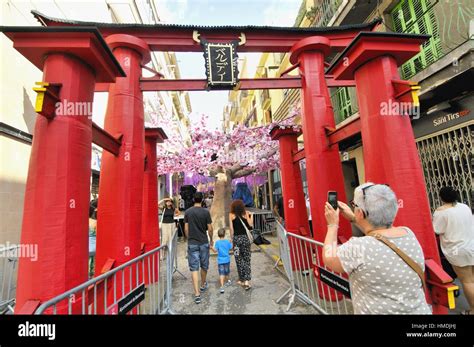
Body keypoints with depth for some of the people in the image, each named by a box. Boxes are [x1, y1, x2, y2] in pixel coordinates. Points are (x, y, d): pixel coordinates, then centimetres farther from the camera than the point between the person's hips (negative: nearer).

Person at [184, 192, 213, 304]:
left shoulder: (187, 212, -3)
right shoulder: (206, 212, -10)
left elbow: (186, 229, 2)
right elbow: (210, 229, -6)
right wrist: (211, 239, 10)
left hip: (192, 243, 1)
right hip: (204, 243, 0)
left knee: (194, 268, 4)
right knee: (204, 266, 19)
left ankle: (197, 294, 1)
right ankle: (203, 285, 39)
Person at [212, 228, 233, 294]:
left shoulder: (217, 242, -12)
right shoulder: (227, 241, -5)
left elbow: (215, 250, -16)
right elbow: (231, 248, 6)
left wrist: (211, 247, -8)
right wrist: (231, 242, 18)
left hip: (220, 261, -2)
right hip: (227, 260, 3)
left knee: (221, 274, -4)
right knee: (226, 272, 21)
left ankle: (222, 286, -16)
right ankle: (227, 282, 43)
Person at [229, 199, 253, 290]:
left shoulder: (231, 215, -2)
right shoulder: (246, 214, 0)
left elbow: (231, 229, -3)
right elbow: (250, 225, -5)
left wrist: (231, 239, 6)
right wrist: (250, 216, 6)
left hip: (236, 238, -1)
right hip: (245, 238, 1)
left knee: (239, 260, 12)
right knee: (247, 260, 9)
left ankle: (242, 280, 23)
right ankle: (247, 280, 1)